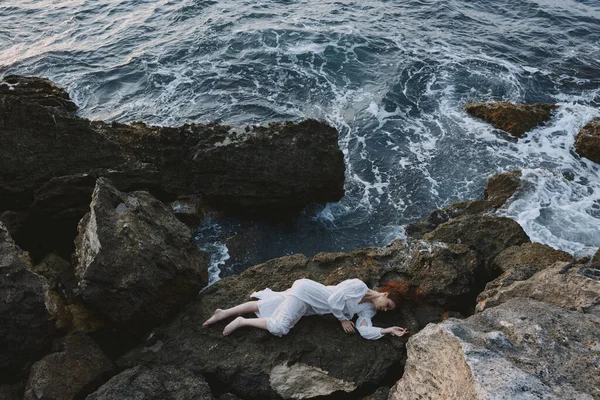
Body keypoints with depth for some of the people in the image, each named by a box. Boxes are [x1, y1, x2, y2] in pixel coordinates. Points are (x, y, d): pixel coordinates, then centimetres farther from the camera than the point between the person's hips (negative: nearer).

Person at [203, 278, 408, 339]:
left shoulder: (368, 309, 5)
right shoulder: (358, 286, -19)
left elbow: (365, 331, -8)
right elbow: (333, 300, -21)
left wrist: (388, 330, -16)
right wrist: (343, 320, -11)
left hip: (308, 307, 7)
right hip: (305, 290, -7)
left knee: (267, 306, 7)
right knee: (279, 326, -21)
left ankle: (223, 313, 12)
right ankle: (242, 322, -4)